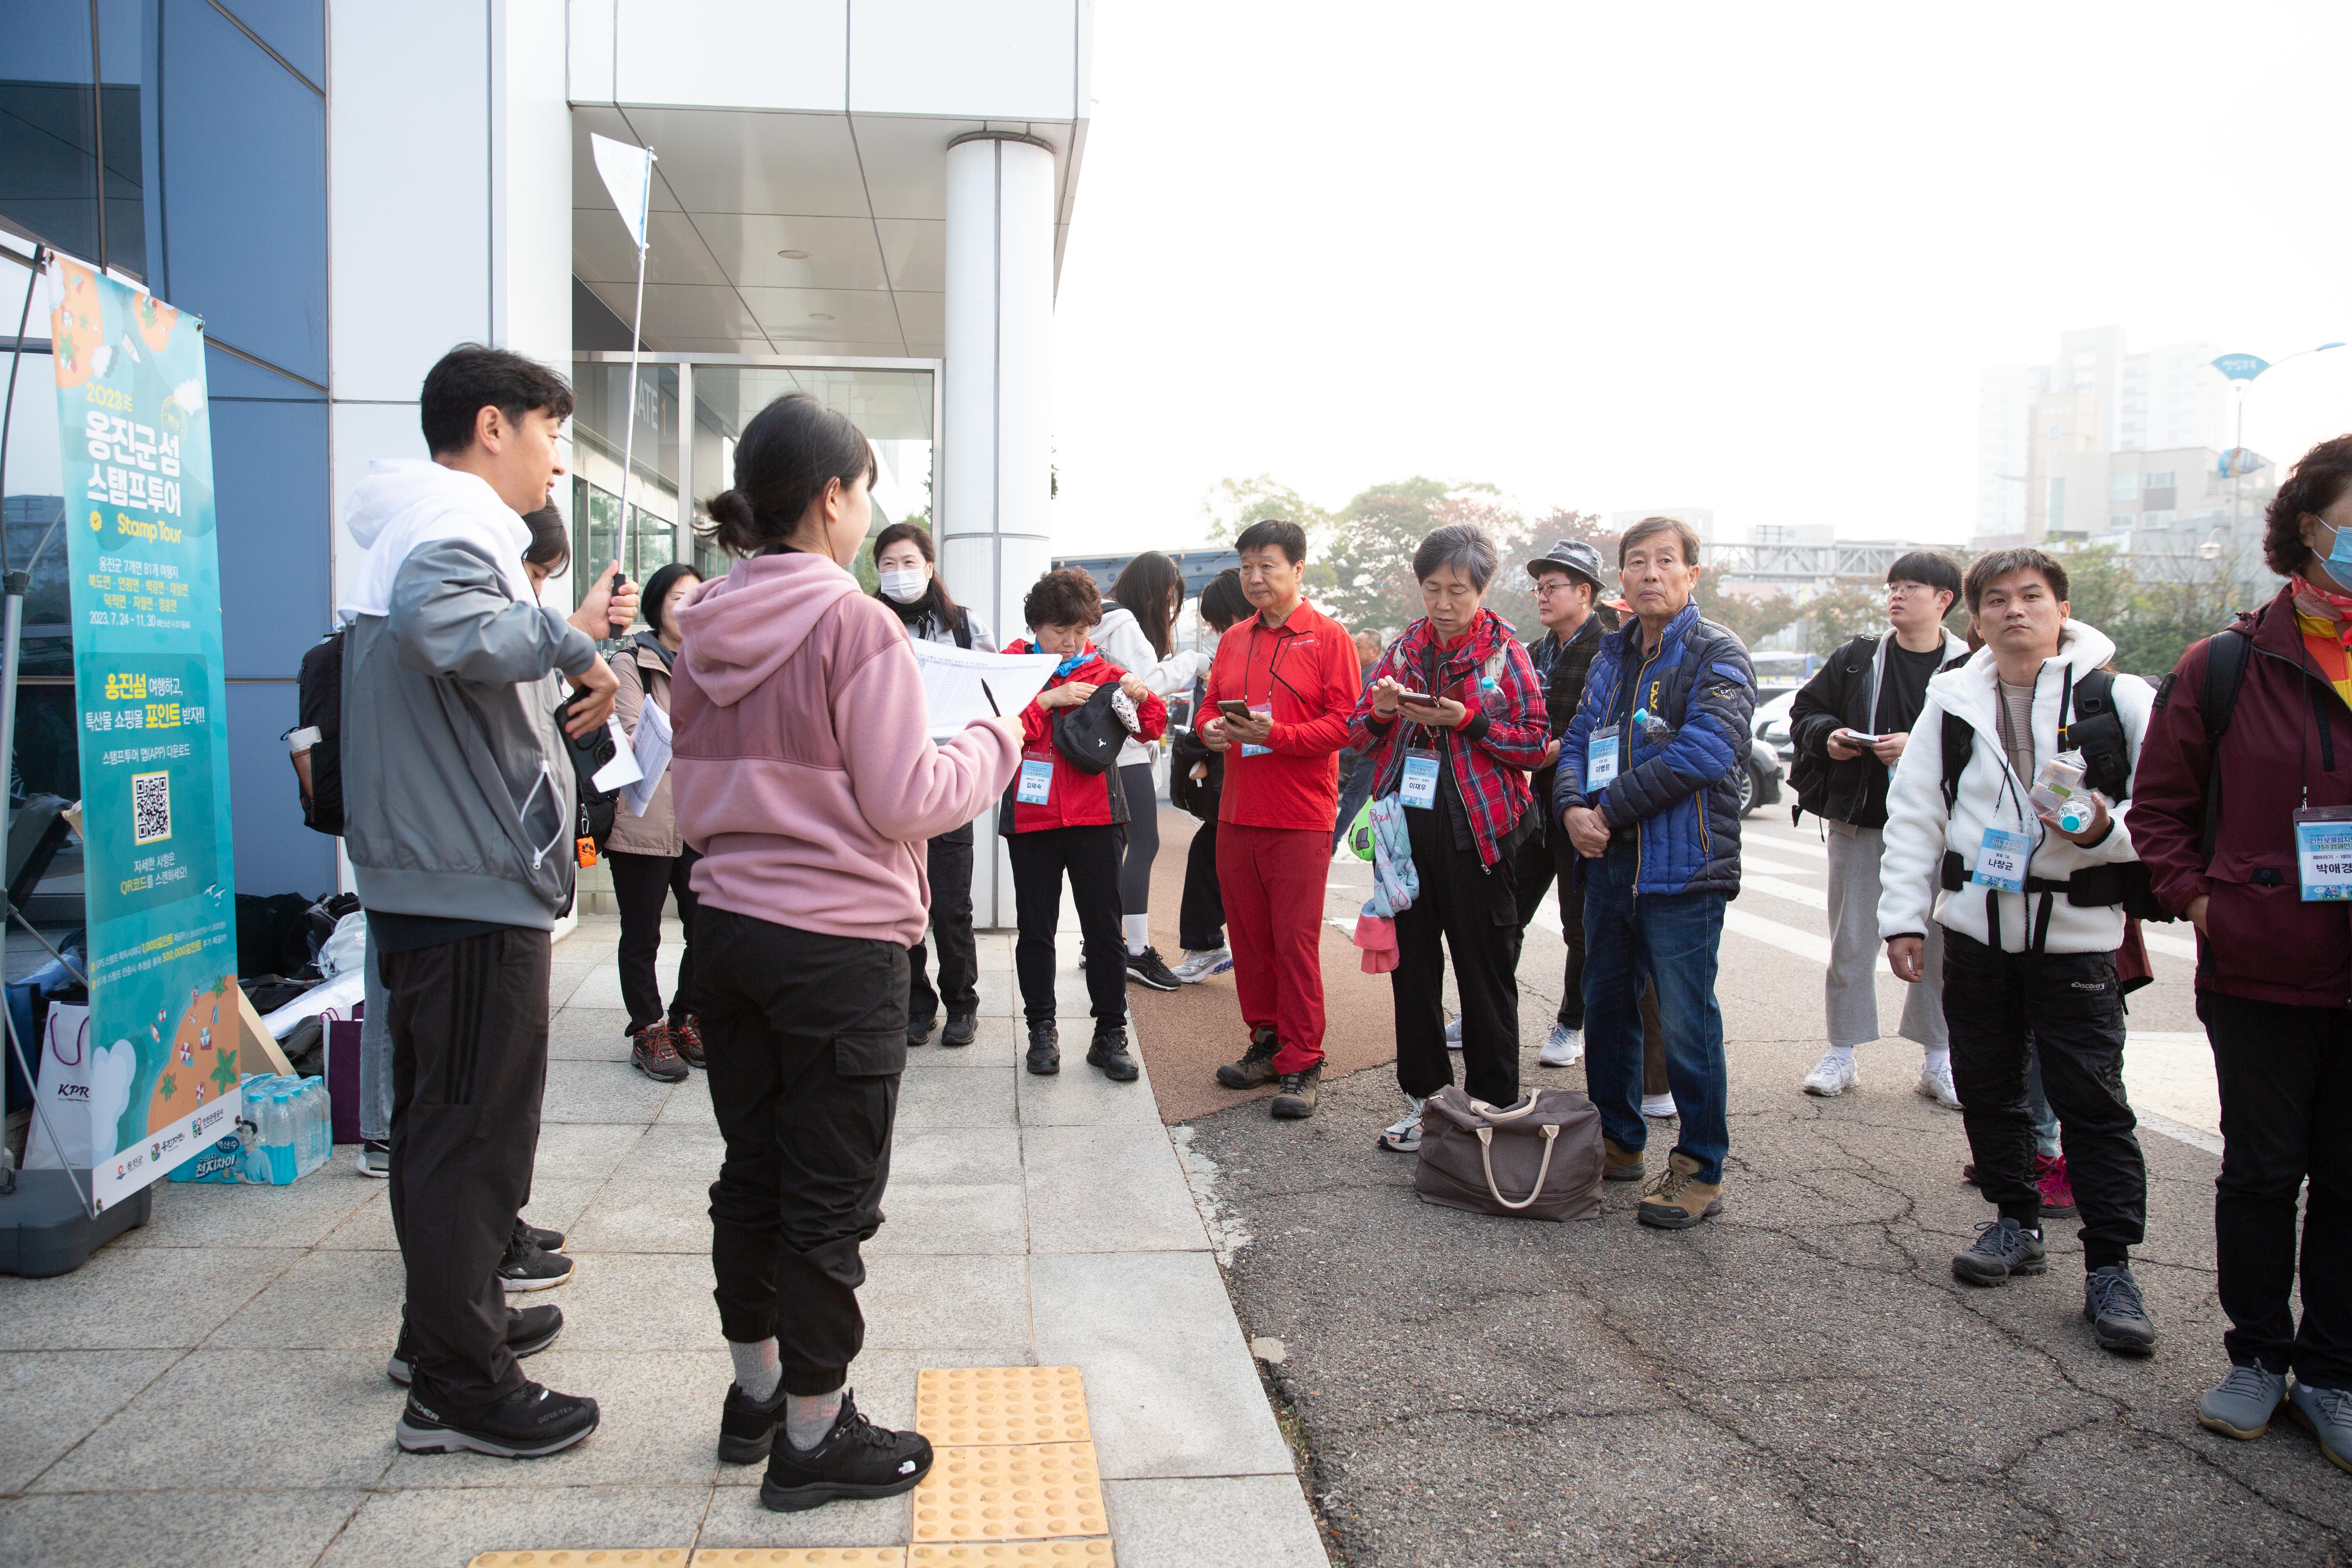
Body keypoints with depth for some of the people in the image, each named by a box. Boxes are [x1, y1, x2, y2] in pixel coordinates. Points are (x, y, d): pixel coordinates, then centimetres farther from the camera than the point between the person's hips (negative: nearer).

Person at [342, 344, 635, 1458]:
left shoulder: (427, 532, 18)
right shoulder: (456, 535, -14)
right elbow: (439, 629, -38)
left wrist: (559, 714, 10)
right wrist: (567, 634, -24)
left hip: (431, 885, 11)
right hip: (472, 888, -11)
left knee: (446, 1120, 21)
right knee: (475, 1127, -1)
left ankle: (452, 1316, 38)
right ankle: (459, 1388, 10)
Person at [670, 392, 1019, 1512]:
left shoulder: (706, 632, 5)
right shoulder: (855, 624, -16)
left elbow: (693, 799, 12)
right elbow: (904, 800, -15)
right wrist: (994, 742, 0)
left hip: (729, 927, 7)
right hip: (838, 941, -7)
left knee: (752, 1170, 18)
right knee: (831, 1197, 5)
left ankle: (756, 1394, 34)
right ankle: (812, 1438, 18)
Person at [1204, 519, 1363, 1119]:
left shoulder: (1327, 637, -3)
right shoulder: (1233, 641, 14)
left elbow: (1346, 724, -10)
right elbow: (1212, 706, 20)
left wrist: (1274, 735, -20)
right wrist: (1211, 730, -3)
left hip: (1300, 819, -6)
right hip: (1237, 813, 6)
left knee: (1296, 939, -3)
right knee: (1248, 934, 9)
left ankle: (1302, 1064, 5)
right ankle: (1266, 1043, 23)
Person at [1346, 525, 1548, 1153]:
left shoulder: (1504, 652, -1)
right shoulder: (1405, 649, 10)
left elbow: (1537, 743, -5)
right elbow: (1360, 740, 13)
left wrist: (1468, 720, -17)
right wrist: (1381, 712, -9)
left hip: (1474, 831, -4)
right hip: (1407, 826, 4)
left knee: (1486, 972, 4)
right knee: (1412, 965, 10)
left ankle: (1493, 1108, 16)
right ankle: (1422, 1098, 23)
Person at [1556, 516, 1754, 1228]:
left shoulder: (1717, 654, -7)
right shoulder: (1613, 654, 15)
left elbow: (1706, 749, -20)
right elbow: (1579, 741, 14)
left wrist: (1610, 808, -16)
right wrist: (1573, 808, -8)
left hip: (1682, 868, -7)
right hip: (1610, 862, 7)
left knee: (1686, 1021, -2)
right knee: (1606, 1003, 16)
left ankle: (1700, 1169, 11)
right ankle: (1618, 1141, 32)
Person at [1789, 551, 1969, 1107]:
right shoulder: (1857, 658, 6)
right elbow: (1805, 711, 12)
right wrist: (1826, 736, -8)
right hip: (1857, 821, 2)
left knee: (1937, 942, 6)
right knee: (1850, 941, 8)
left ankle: (1938, 1060, 20)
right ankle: (1842, 1053, 19)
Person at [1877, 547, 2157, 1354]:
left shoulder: (2116, 696, -3)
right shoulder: (1951, 699, 6)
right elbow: (1913, 814, 7)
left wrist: (2104, 831, -23)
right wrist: (1903, 915, 2)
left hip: (2076, 933, -3)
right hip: (1975, 925, 4)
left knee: (2092, 1099, -3)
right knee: (1986, 1085, 12)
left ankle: (2111, 1266, 7)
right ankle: (2016, 1221, 30)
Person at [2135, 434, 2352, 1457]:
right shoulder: (2227, 667, -3)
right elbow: (2160, 806, 4)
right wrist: (2198, 900, -6)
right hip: (2261, 968, -2)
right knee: (2262, 1169, 10)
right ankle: (2258, 1357, 27)